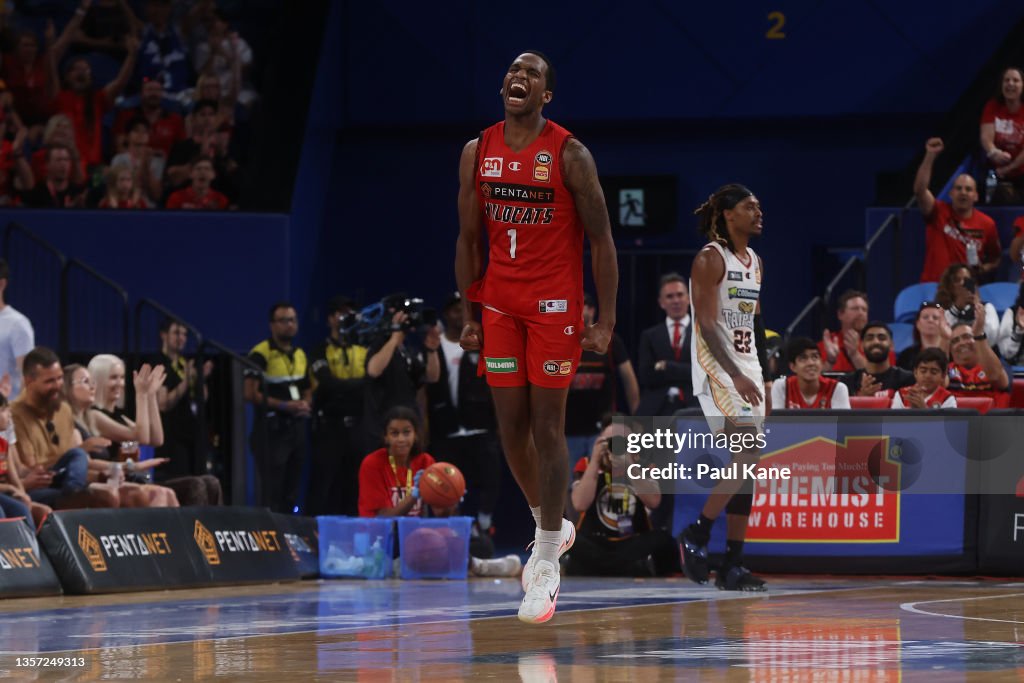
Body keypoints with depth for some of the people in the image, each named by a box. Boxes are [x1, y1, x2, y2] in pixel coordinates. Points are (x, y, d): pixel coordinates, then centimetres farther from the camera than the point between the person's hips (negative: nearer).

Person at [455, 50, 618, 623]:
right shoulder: (477, 153, 6)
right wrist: (469, 315, 7)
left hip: (555, 306, -5)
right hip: (499, 304, 5)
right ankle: (552, 526, 29)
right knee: (511, 426, 6)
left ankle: (546, 566, -3)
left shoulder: (570, 155, -8)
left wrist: (606, 322, -10)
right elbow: (469, 239, 11)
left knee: (547, 428, -6)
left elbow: (602, 241, -6)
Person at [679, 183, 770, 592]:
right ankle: (697, 534, -6)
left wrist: (763, 378, 18)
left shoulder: (756, 263, 16)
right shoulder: (711, 259, -10)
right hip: (718, 370, -8)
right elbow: (707, 324, -17)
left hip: (748, 371, 8)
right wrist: (737, 375, -24)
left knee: (747, 466, 3)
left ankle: (733, 565, 5)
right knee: (746, 456, -20)